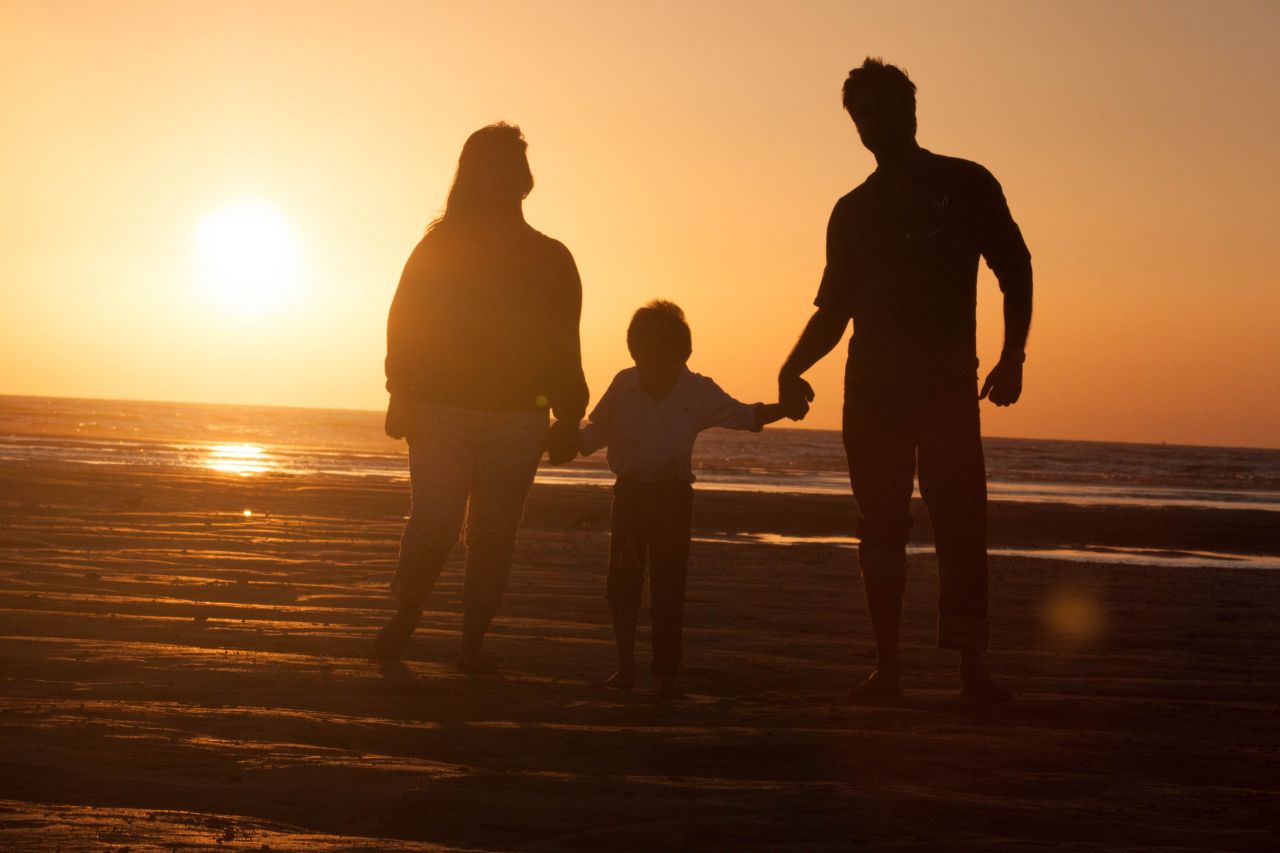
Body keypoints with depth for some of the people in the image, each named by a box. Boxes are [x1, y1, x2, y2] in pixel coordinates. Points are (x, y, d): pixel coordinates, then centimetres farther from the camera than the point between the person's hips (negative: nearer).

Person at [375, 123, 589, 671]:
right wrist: (404, 396, -10)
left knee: (494, 534, 1)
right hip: (442, 413, -2)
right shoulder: (440, 247, 6)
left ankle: (473, 642, 11)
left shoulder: (551, 259, 11)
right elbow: (404, 323, 1)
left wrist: (570, 417, 4)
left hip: (518, 420, 2)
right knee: (433, 525, -9)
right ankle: (406, 614, 17)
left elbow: (565, 346, 12)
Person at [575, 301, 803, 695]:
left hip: (673, 497, -1)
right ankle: (625, 666, 8)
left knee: (668, 583, -2)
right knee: (623, 580, -2)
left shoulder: (698, 392, -6)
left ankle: (666, 670, 5)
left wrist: (784, 408, -23)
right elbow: (595, 434, 6)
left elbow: (744, 415, -7)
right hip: (629, 493, 1)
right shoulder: (623, 386, -4)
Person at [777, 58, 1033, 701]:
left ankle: (972, 666, -10)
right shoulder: (853, 210, 17)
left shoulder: (965, 185, 8)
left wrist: (1012, 356, -8)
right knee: (880, 525, 1)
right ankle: (887, 665, 5)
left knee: (960, 522, -10)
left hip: (948, 381, -3)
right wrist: (794, 366, 2)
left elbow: (1015, 269, 5)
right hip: (872, 384, 3)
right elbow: (833, 308, 19)